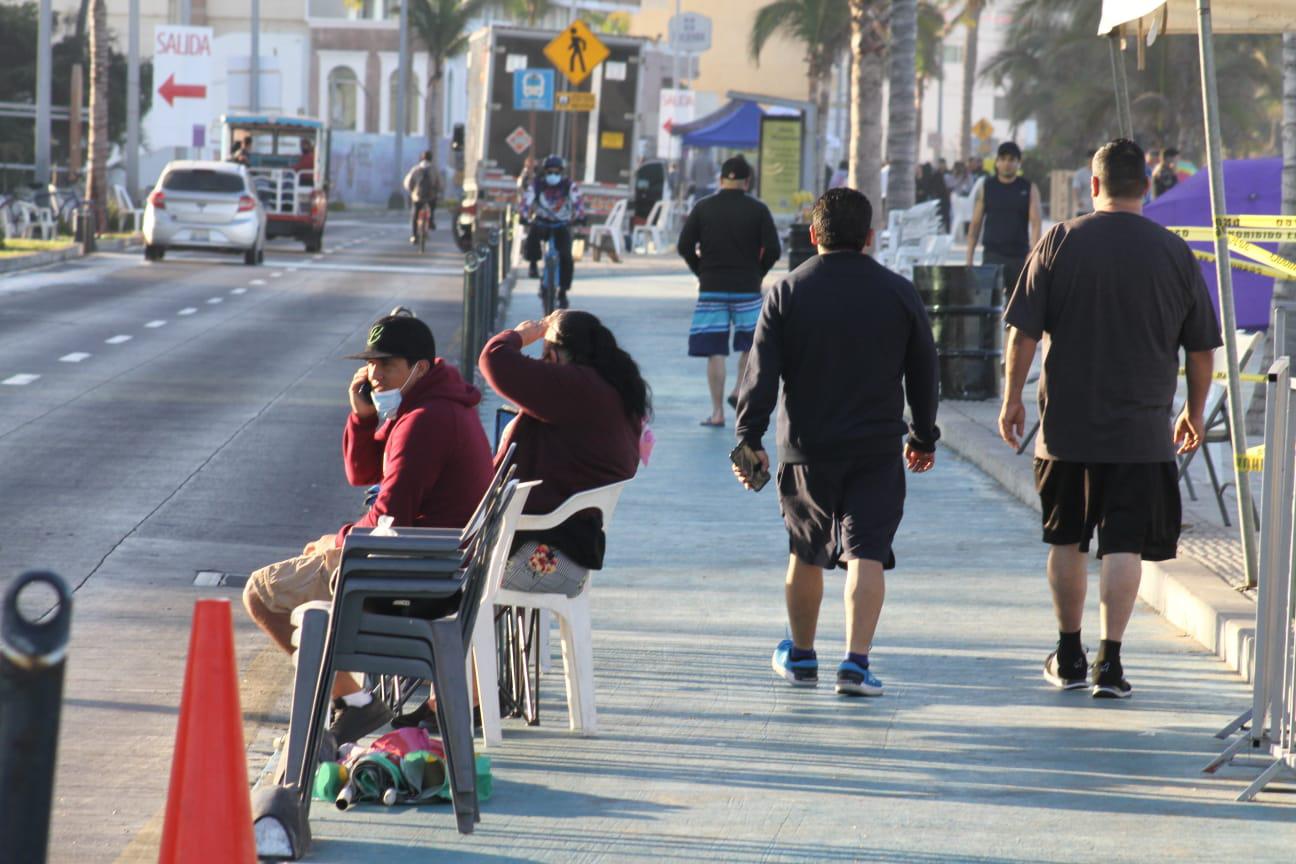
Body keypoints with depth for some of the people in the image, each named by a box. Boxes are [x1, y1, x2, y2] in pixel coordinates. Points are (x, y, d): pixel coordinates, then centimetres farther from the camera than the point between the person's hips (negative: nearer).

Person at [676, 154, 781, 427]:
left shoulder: (703, 207, 0)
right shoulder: (758, 210, -3)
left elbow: (685, 247, -1)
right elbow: (773, 250, -6)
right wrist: (757, 273, 11)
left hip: (711, 289, 1)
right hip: (747, 288, -1)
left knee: (715, 352, 2)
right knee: (750, 343, 20)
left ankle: (717, 412, 3)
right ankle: (739, 390, 4)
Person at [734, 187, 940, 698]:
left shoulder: (787, 293, -2)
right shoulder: (900, 294, 2)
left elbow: (762, 374, -7)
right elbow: (923, 373, 9)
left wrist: (749, 439, -4)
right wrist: (924, 438, 20)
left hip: (806, 447, 1)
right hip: (877, 450, -1)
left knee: (806, 554, 15)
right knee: (866, 554, -4)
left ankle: (801, 657, 30)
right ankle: (856, 663, -16)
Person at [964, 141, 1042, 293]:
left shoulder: (1029, 189, 3)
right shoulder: (986, 188, 5)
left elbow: (1035, 223, -6)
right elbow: (975, 224, 6)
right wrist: (969, 259, 0)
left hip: (1020, 257, 1)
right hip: (993, 256, -1)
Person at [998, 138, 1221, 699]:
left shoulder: (1061, 242, -3)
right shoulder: (1174, 253, 0)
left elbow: (1023, 333, -4)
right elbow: (1202, 348, 6)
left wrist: (1012, 398, 8)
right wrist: (1195, 413, 20)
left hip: (1066, 423, 1)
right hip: (1142, 430, 0)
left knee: (1066, 541, 14)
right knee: (1124, 545, -1)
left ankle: (1069, 657, 23)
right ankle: (1110, 662, -9)